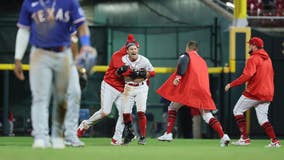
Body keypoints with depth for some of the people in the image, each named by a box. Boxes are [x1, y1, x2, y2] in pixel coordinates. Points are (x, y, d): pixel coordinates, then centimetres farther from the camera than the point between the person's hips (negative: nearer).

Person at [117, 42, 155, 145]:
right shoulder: (123, 59, -7)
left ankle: (143, 137, -3)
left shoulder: (144, 60, -10)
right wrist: (120, 70, -26)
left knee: (141, 112, -13)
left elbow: (152, 73, -1)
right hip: (128, 88, 2)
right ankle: (130, 133, 26)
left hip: (141, 87, -2)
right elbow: (117, 73, -3)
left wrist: (141, 74, -18)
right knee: (125, 113, 0)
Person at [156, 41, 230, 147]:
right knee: (207, 115, 3)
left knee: (172, 107, 14)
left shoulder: (187, 55, 7)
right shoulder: (203, 61, 28)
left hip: (188, 88, -5)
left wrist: (178, 76, -27)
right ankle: (223, 136, -18)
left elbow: (183, 63, -15)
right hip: (203, 91, 5)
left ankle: (168, 133, 4)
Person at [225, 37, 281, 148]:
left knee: (237, 110, 5)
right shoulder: (267, 59, 18)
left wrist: (231, 84, -17)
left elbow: (247, 75, -20)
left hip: (253, 92, -8)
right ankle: (274, 141, -7)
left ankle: (245, 138, -3)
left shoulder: (253, 58, -9)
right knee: (263, 119, 10)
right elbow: (271, 76, 23)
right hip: (267, 93, 8)